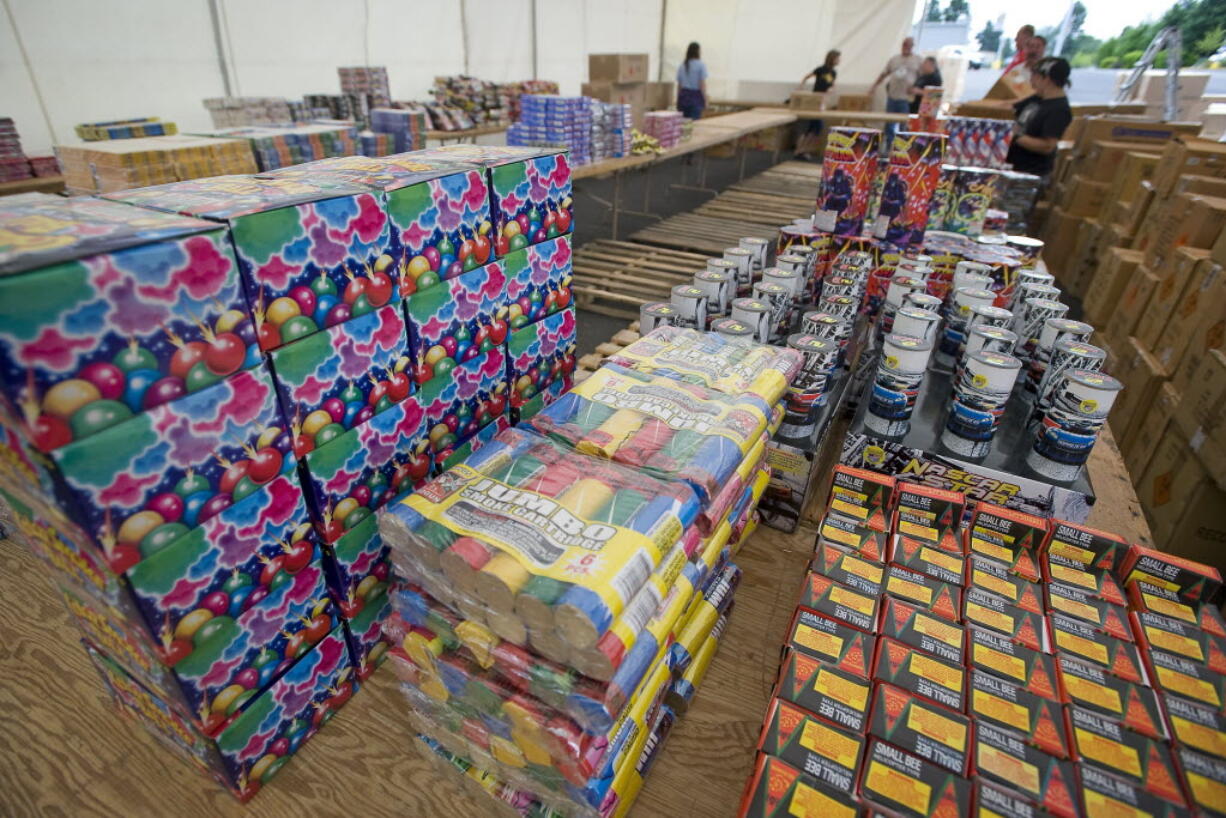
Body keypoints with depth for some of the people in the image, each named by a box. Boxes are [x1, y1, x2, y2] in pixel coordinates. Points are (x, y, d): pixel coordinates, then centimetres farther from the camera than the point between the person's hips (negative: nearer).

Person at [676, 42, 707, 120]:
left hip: (683, 96, 5)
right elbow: (702, 84, -8)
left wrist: (678, 100, 14)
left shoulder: (682, 66, 8)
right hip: (696, 96, -5)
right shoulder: (700, 65, -5)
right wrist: (705, 100, -2)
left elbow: (679, 85, 8)